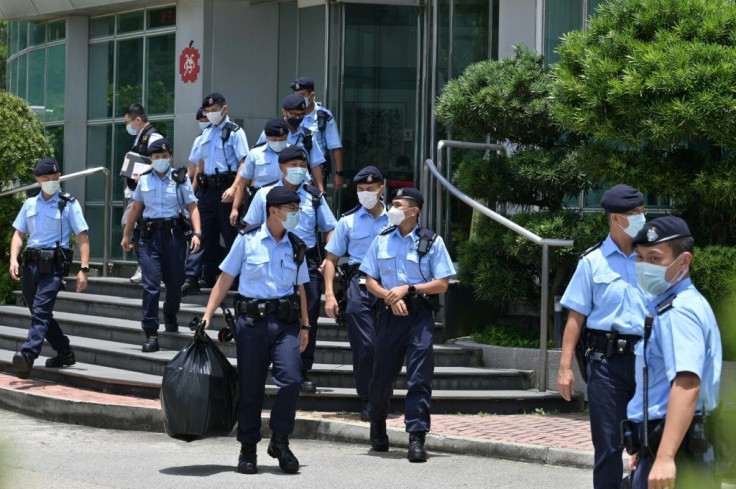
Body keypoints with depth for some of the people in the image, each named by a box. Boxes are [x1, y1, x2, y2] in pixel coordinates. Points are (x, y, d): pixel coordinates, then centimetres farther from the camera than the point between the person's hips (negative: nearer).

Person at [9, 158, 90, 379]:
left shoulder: (69, 204, 2)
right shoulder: (30, 204, 16)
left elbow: (82, 236, -1)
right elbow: (19, 234, 18)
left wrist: (84, 269, -10)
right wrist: (14, 259, 0)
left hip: (53, 264, -6)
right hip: (30, 263, 6)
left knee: (40, 310, -19)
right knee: (40, 313, 12)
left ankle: (28, 355, -32)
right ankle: (64, 352, 26)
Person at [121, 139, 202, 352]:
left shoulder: (180, 179, 3)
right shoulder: (145, 180, 10)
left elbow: (192, 207, -1)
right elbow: (136, 208, 19)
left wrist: (197, 233, -13)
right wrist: (126, 235, 21)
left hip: (174, 233, -1)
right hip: (150, 235, 1)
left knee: (175, 281, 8)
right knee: (151, 284, -8)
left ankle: (170, 316, 38)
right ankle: (150, 333, -7)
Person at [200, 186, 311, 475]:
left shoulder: (295, 247, 12)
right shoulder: (247, 240, 2)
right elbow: (225, 280, 4)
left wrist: (305, 326, 15)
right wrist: (208, 315, -3)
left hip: (285, 321, 2)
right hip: (251, 320, -2)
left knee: (290, 379, -14)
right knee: (250, 386, 2)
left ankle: (280, 441, 4)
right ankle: (248, 450, 14)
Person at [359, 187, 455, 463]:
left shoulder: (432, 243, -1)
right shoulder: (382, 240, 9)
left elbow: (442, 284, -2)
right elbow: (370, 280, 9)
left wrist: (408, 289, -12)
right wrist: (389, 295, -10)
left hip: (420, 316, -3)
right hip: (390, 315, 3)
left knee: (419, 378, -9)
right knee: (382, 376, 9)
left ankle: (416, 439, -10)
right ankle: (378, 429, 32)